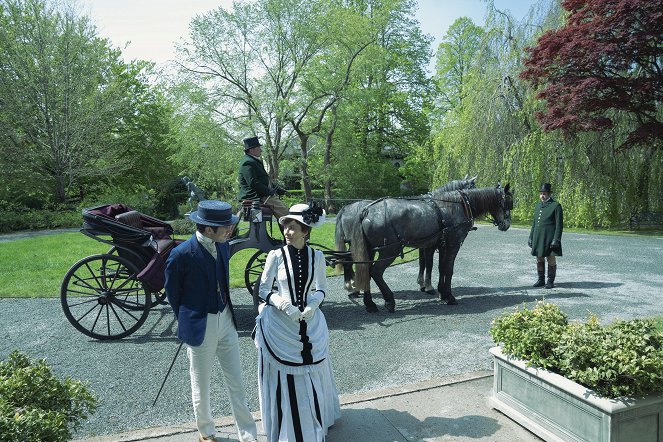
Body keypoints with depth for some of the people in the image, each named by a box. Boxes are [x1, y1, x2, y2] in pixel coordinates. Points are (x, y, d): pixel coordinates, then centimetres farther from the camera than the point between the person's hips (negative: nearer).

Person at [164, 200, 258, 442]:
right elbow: (172, 292, -6)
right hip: (200, 327, -5)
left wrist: (225, 311, 14)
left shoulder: (223, 245, -3)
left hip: (226, 320, 5)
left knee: (236, 381, 13)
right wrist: (187, 323, 2)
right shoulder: (181, 254, -21)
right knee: (201, 385, 16)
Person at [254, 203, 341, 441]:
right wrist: (284, 305, -19)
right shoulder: (276, 256, -10)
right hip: (280, 325, -2)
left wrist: (313, 306, -13)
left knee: (313, 372, 16)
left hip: (311, 324, 2)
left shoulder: (316, 257, -4)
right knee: (284, 375, 8)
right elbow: (263, 290, -4)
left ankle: (316, 420, 42)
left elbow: (321, 289, 6)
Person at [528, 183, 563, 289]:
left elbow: (559, 225, -10)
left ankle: (550, 281, 13)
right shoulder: (538, 205, 13)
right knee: (539, 259, 12)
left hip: (550, 239, -6)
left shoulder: (556, 206, -7)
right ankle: (541, 280, 23)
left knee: (551, 259, 2)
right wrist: (531, 237, 14)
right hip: (538, 238, 6)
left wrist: (556, 240, -16)